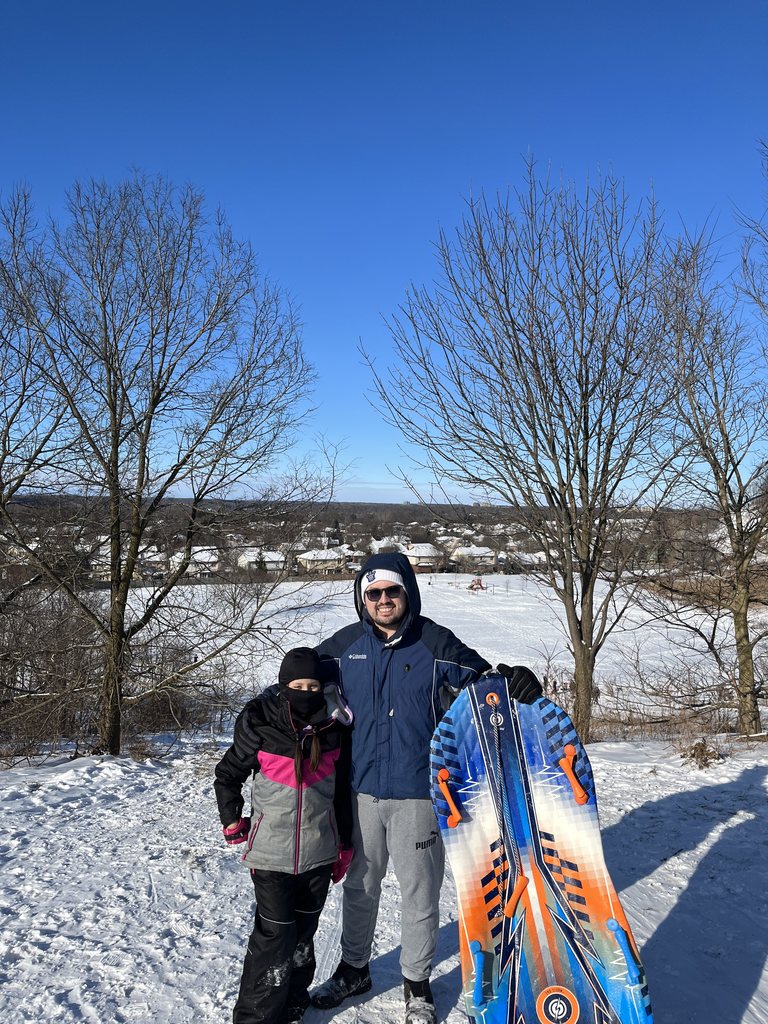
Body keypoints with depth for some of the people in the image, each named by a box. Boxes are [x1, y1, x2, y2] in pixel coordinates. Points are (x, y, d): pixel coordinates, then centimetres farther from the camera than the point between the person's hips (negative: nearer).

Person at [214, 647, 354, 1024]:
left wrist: (344, 846, 10)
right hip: (272, 852, -3)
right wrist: (233, 824, 1)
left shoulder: (334, 728, -4)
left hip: (319, 852, 3)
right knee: (275, 934, -1)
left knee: (303, 932, 16)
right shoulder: (260, 724, -12)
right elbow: (227, 774, 2)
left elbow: (343, 792, 6)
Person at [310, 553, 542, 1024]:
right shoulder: (345, 646, -3)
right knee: (359, 887, 22)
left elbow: (480, 677, -6)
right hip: (360, 791, 3)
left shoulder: (436, 644, -11)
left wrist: (515, 680, -26)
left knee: (420, 893, 14)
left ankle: (417, 983, 39)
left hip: (418, 794, -2)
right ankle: (354, 968, 46)